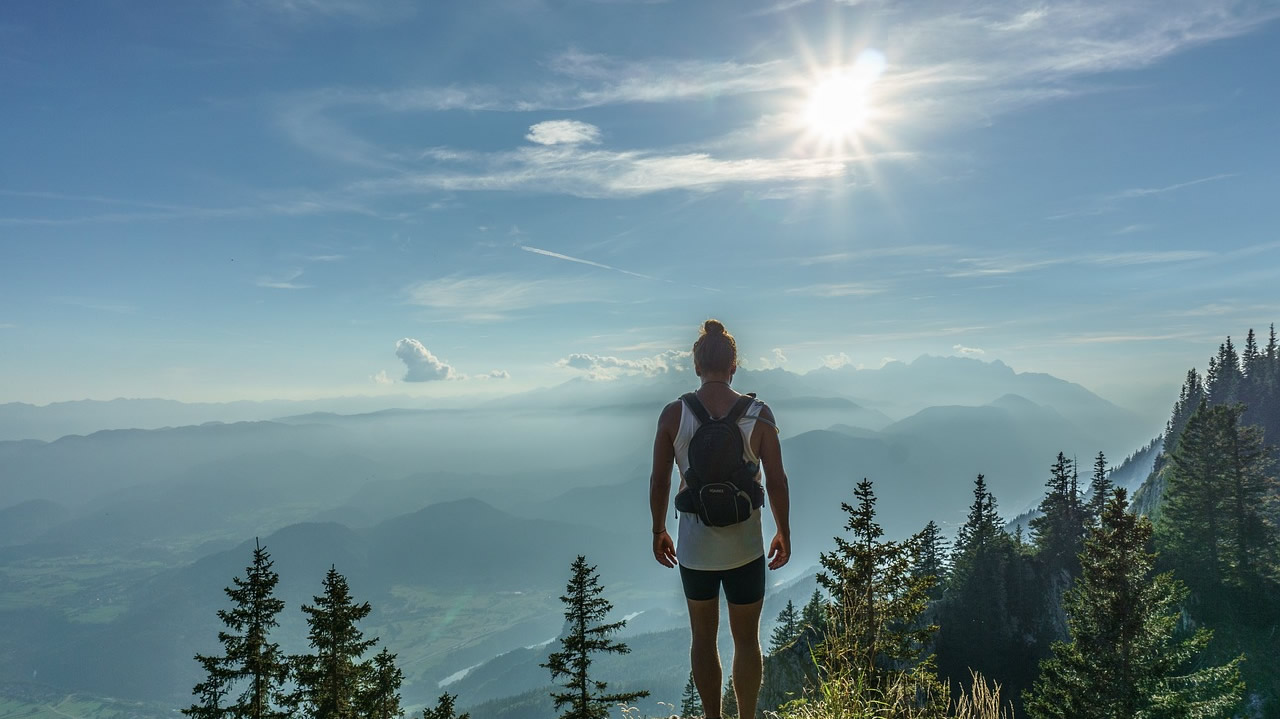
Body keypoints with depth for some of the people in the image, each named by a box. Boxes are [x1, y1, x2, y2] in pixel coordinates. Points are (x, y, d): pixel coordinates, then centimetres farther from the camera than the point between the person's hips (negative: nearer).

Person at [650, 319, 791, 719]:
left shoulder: (673, 414, -8)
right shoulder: (759, 414, -9)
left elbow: (659, 480, -4)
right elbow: (776, 482, -6)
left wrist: (658, 531, 10)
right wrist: (784, 534, 8)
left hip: (694, 547, 1)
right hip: (745, 547, 0)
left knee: (703, 639, 19)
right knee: (747, 641, 17)